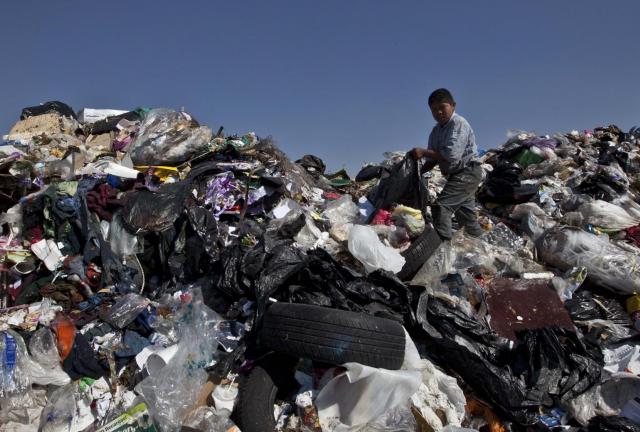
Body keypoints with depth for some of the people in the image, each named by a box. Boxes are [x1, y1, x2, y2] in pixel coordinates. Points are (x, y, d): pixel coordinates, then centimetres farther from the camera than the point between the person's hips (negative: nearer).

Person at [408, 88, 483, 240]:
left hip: (468, 172, -9)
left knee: (440, 206, -20)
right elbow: (433, 160, 6)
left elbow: (452, 155, -29)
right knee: (465, 214, 19)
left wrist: (423, 152, -27)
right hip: (456, 175, 9)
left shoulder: (459, 124, -17)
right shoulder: (436, 131, 7)